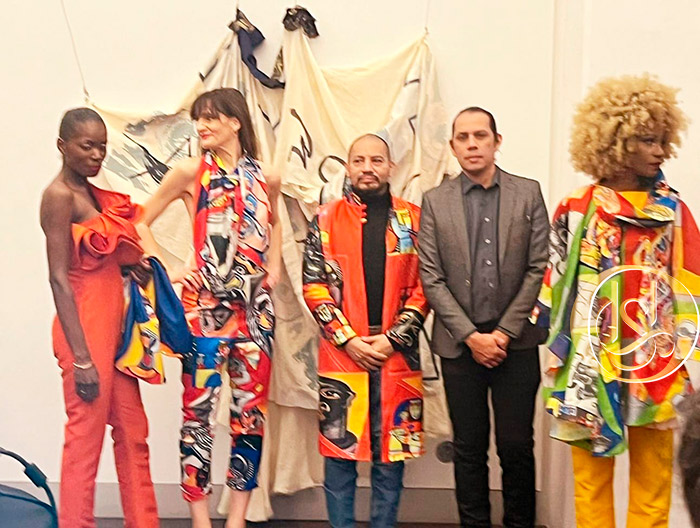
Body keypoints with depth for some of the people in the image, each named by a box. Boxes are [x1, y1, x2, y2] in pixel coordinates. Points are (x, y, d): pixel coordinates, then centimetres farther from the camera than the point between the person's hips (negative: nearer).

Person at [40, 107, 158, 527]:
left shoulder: (93, 193, 13)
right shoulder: (59, 195, -12)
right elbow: (59, 278, -17)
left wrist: (137, 263, -3)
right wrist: (80, 357, -19)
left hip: (114, 325, 9)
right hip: (85, 329, -9)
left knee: (133, 434, 13)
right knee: (85, 438, -1)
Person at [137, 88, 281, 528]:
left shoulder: (265, 179, 8)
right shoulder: (191, 172, -1)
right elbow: (142, 221, 5)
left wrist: (275, 266, 13)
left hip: (256, 306, 3)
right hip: (204, 306, -3)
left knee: (252, 409, 5)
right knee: (199, 408, -3)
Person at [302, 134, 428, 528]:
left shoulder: (413, 220, 8)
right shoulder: (326, 220, 6)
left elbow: (423, 288, 4)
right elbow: (315, 287, 0)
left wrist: (393, 339, -7)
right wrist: (349, 340, -8)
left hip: (397, 357, 1)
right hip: (341, 355, -1)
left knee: (392, 453, 6)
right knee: (340, 452, 4)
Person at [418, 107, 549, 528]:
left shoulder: (529, 193, 3)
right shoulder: (435, 201, 4)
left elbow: (539, 268, -1)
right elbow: (432, 278, 0)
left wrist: (504, 333, -7)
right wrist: (470, 336, -7)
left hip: (515, 341, 0)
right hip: (460, 342, 0)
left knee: (517, 446, 3)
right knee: (470, 449, 7)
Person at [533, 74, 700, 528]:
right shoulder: (577, 210, 2)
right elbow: (556, 286, 7)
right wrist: (560, 354, 4)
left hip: (654, 361, 1)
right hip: (592, 359, 0)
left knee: (653, 480, 6)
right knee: (591, 476, 7)